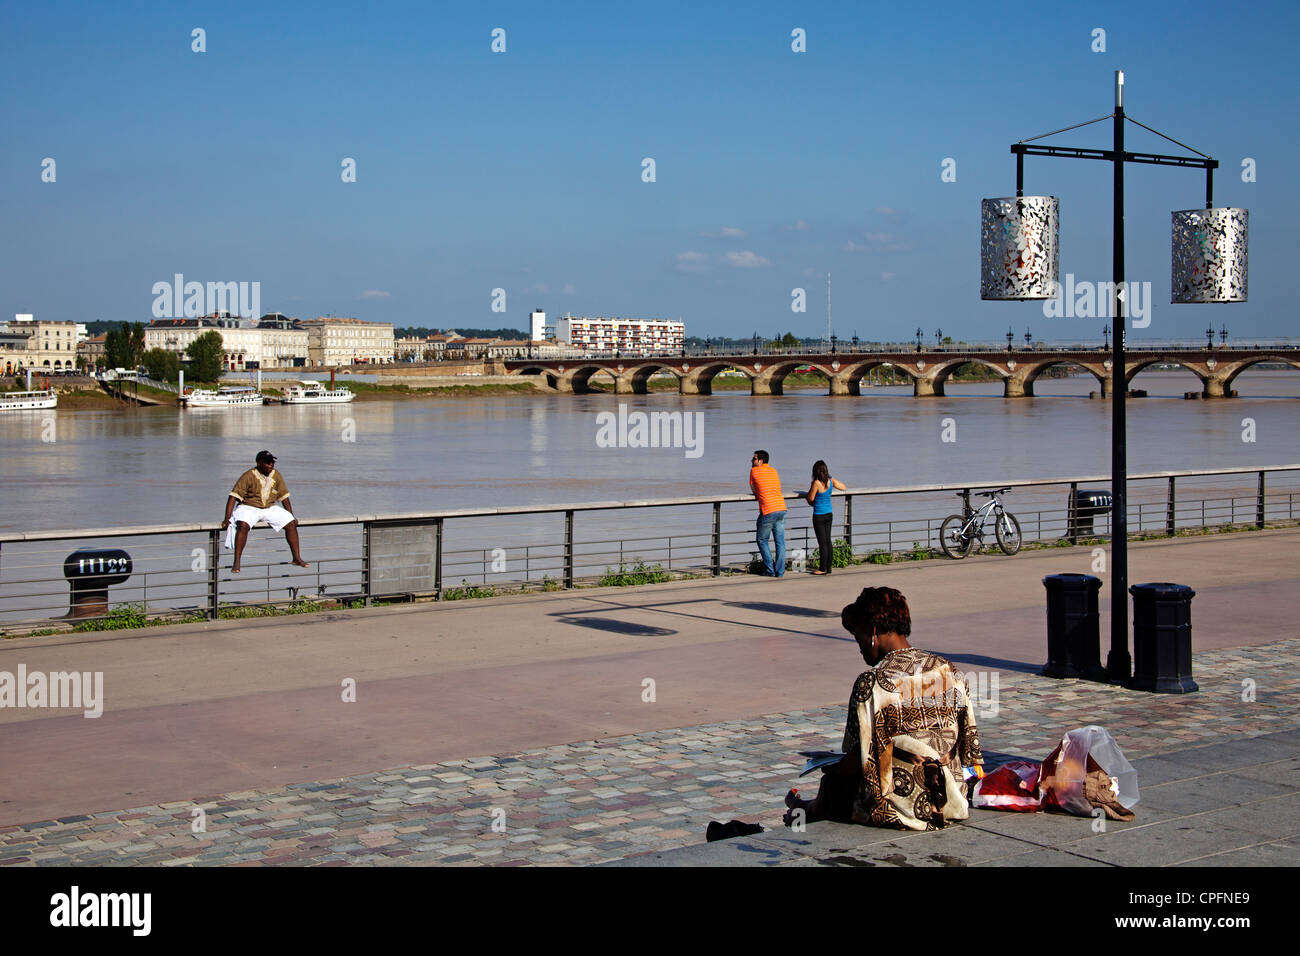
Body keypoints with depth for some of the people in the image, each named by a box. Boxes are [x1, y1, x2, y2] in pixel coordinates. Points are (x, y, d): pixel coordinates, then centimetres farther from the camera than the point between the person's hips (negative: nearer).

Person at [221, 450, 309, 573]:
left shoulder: (276, 475, 2)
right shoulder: (249, 476, -14)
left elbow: (284, 497, 12)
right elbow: (233, 497, -16)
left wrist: (292, 517, 8)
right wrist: (227, 519, -24)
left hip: (270, 508, 5)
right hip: (249, 508, -5)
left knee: (291, 524, -13)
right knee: (243, 525, -35)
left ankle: (297, 558, 1)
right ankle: (236, 562, -30)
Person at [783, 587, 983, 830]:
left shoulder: (871, 683, -18)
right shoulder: (949, 671, 0)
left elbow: (860, 761, -14)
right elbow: (968, 741, 8)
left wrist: (831, 769, 6)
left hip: (902, 810, -7)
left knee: (834, 781, 19)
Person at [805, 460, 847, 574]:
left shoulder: (817, 483, -20)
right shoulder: (830, 481, -2)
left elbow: (810, 498, -12)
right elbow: (843, 487, 13)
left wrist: (810, 489, 6)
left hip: (819, 516, -7)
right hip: (829, 514, 7)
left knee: (822, 543, -2)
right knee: (828, 541, 12)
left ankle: (823, 569, 3)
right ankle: (828, 568, 16)